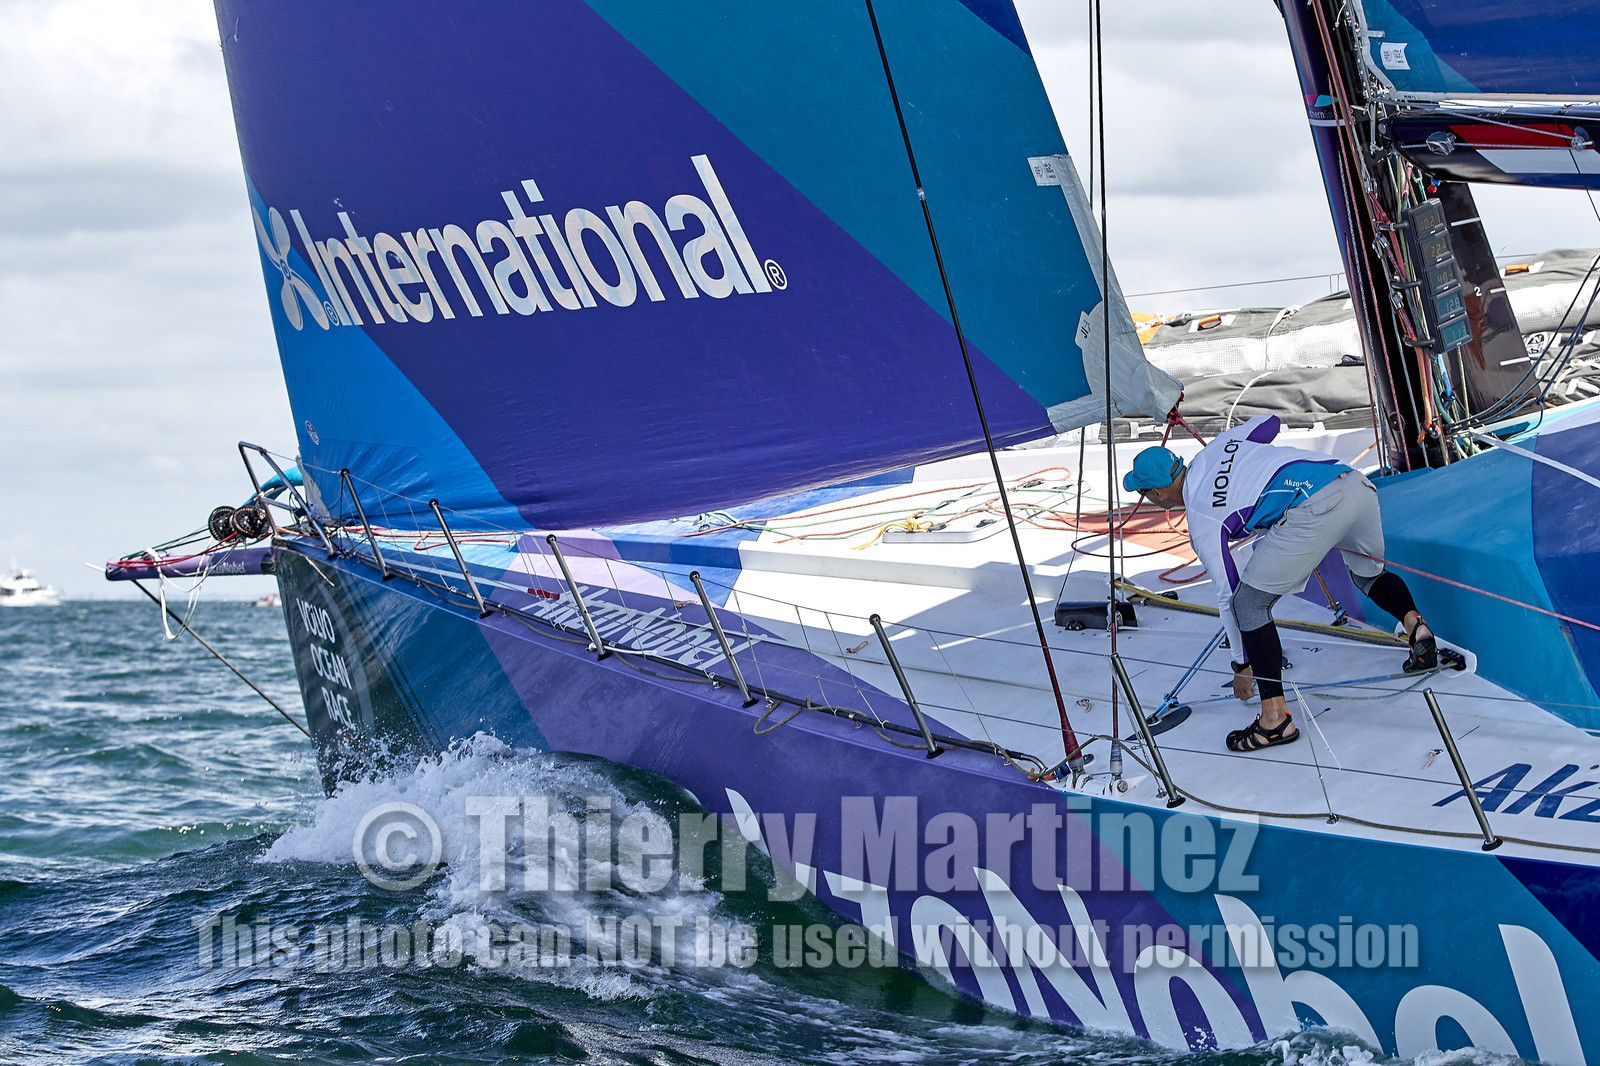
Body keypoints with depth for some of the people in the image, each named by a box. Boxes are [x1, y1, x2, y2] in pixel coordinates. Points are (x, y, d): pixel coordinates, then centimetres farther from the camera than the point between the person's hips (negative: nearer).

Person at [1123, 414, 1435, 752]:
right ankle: (1415, 623, 9)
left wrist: (1242, 665, 23)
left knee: (1249, 602, 2)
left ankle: (1275, 717, -2)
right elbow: (1268, 421, 40)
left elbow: (1228, 594, 12)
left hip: (1313, 509, -8)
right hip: (1359, 485, 8)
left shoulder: (1202, 521, 9)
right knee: (1368, 572, 36)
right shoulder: (1215, 449, 26)